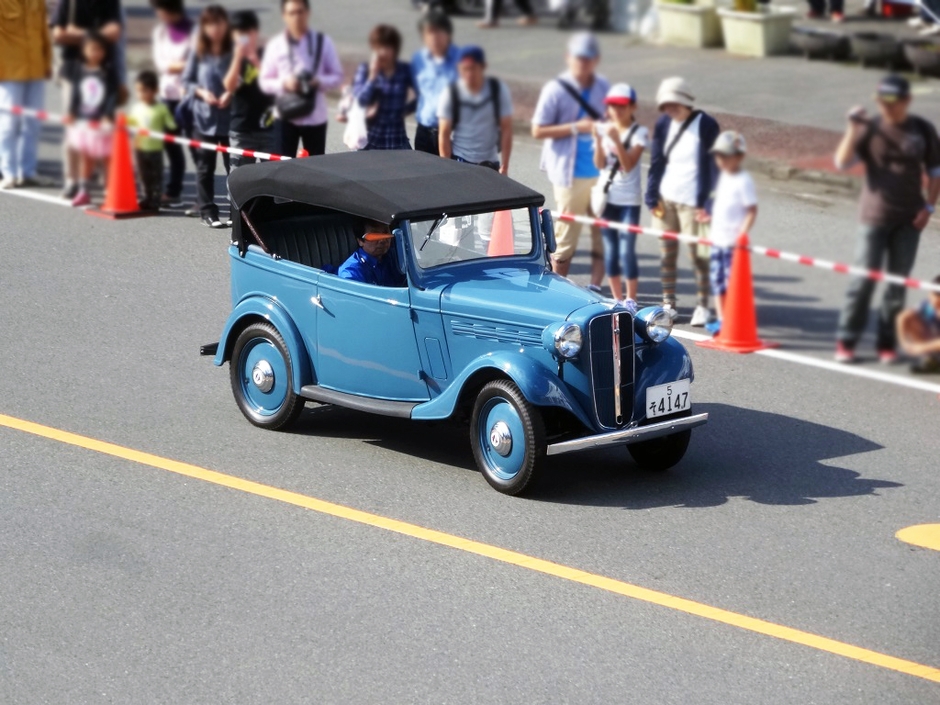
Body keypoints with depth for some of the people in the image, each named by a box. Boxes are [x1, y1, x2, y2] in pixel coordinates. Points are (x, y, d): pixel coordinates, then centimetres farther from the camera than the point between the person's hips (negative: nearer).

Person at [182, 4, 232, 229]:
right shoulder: (198, 54, -1)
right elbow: (187, 80, 5)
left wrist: (231, 93, -16)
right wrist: (202, 92, -11)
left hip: (230, 119, -1)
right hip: (204, 119, 1)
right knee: (205, 168, 6)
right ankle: (207, 212, 12)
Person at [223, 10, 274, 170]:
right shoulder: (233, 59, 0)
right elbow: (229, 86, -15)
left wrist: (255, 60, -16)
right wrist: (238, 57, -23)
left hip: (267, 126, 1)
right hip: (241, 129, 0)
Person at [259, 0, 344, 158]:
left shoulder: (323, 42, 0)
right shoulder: (275, 45, 0)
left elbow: (337, 76, 2)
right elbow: (265, 82, 2)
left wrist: (319, 81, -17)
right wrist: (284, 84, -17)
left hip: (316, 117, 0)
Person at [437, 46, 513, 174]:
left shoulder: (499, 90, -5)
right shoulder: (451, 95, -9)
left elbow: (506, 129, -3)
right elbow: (444, 134, -6)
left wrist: (504, 166, -7)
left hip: (489, 163, 2)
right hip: (458, 161, -2)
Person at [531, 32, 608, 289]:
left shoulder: (603, 87, 8)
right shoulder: (555, 89, -8)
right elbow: (538, 130, -10)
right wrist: (576, 127, -18)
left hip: (601, 172, 5)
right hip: (570, 174, -5)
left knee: (603, 233, 3)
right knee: (566, 237, 2)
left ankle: (595, 288, 10)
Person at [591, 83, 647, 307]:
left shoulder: (639, 133, -5)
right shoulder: (603, 129, 4)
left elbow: (628, 164, -14)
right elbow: (600, 164, -3)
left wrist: (617, 140, -25)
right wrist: (598, 139, -17)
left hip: (629, 199, -4)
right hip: (606, 196, 4)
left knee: (627, 250, -7)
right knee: (610, 250, 7)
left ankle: (631, 300, 2)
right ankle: (617, 299, 16)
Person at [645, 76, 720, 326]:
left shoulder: (706, 125, -7)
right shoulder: (663, 124, 7)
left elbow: (709, 165, -8)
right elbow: (656, 162, 9)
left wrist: (704, 202, -12)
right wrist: (652, 196, 3)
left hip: (692, 200, -4)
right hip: (665, 198, 4)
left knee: (697, 253, -2)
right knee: (667, 251, 7)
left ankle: (702, 305, 7)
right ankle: (668, 303, 16)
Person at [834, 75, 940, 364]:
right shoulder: (869, 128, -5)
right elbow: (842, 162, -13)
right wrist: (853, 129, -23)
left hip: (909, 219, 2)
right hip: (875, 216, -2)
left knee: (898, 283, 6)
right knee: (864, 278, -4)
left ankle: (887, 343, 14)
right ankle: (846, 341, 4)